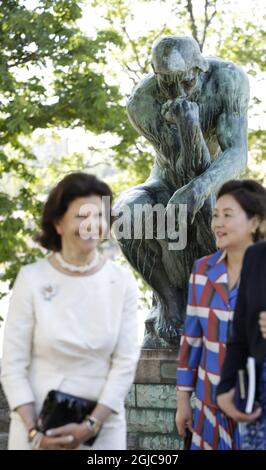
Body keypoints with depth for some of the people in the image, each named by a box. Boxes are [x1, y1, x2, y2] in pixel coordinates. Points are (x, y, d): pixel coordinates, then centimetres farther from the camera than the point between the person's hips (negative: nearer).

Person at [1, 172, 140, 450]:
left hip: (103, 426, 1)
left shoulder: (122, 281, -3)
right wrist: (34, 431, -13)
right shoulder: (32, 279, -7)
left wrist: (91, 425, -12)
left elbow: (125, 362, -4)